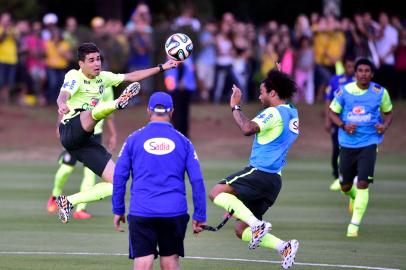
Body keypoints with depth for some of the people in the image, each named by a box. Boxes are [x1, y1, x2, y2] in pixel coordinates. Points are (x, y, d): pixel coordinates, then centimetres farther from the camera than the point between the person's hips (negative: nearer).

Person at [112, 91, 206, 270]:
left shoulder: (133, 139, 4)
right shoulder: (183, 141, 6)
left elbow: (119, 177, 3)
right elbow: (197, 180, 3)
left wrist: (118, 210, 12)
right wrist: (199, 216, 8)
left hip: (141, 213, -1)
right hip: (175, 213, 1)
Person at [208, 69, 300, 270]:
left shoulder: (274, 113, -12)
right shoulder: (291, 113, 16)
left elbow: (248, 129, -28)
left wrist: (235, 106, -15)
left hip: (260, 173, -9)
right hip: (273, 180, 9)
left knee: (216, 193, -12)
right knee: (241, 230, 9)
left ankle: (257, 224, -22)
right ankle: (285, 247, -5)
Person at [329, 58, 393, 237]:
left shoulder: (380, 92, -4)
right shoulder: (344, 91, -5)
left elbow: (388, 113, 11)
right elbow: (332, 112, 5)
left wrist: (385, 125, -11)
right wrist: (343, 126, -14)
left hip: (369, 143, -2)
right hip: (347, 143, 2)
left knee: (363, 185, -14)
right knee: (345, 186, 11)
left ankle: (355, 223, -6)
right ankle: (354, 197, 48)